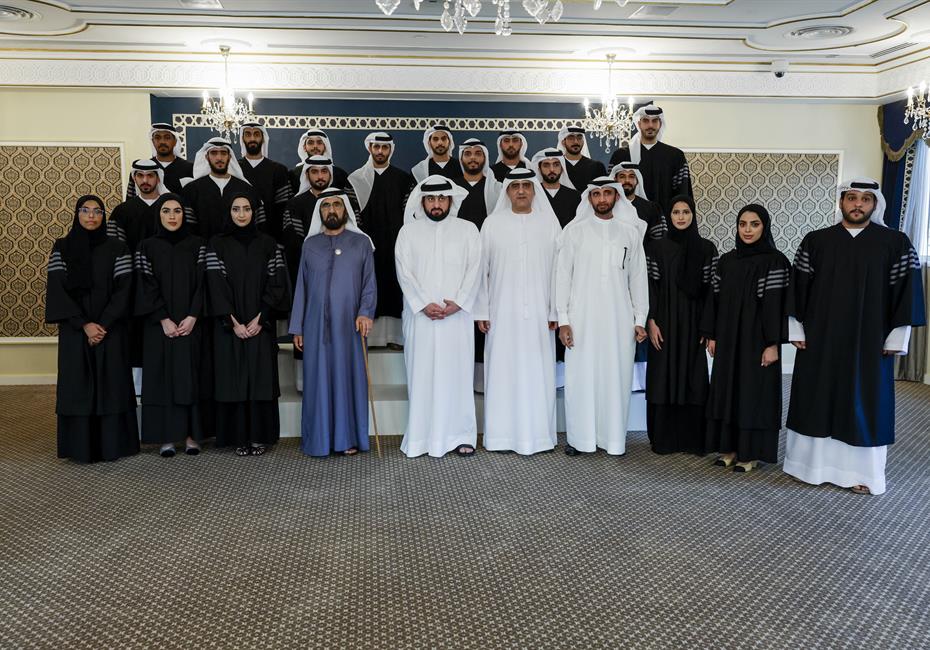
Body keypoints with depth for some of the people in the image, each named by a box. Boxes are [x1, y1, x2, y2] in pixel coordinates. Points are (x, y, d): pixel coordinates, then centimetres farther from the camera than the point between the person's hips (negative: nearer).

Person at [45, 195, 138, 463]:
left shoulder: (117, 248, 3)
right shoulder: (61, 248, 4)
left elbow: (123, 290, -3)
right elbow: (57, 290, -3)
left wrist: (103, 325, -12)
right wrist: (84, 325, -13)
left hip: (110, 329, 0)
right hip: (74, 330, 0)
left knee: (111, 384, 0)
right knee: (77, 385, 2)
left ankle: (112, 444, 8)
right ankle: (80, 446, 9)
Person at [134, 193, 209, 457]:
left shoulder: (198, 245, 5)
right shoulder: (147, 247, 4)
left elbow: (202, 283, -1)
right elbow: (147, 286, -3)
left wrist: (192, 317, -12)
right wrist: (164, 320, -13)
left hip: (191, 323, 0)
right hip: (159, 325, 0)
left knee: (191, 375, 1)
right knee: (162, 376, 1)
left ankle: (192, 434, 8)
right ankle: (166, 437, 6)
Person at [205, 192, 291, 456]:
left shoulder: (268, 244, 5)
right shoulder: (217, 245, 3)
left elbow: (276, 284, 0)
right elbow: (216, 286, -3)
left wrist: (260, 319, -9)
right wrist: (233, 322, -11)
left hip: (261, 324, 1)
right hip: (229, 325, 0)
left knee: (261, 378, 0)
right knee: (233, 378, 0)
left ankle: (259, 436, 7)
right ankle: (238, 437, 8)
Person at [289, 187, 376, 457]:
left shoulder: (361, 242, 6)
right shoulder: (310, 244, 11)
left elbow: (370, 282, 2)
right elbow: (301, 286, 10)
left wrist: (366, 312, -15)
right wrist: (297, 328, 6)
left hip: (349, 324, -1)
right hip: (316, 325, 2)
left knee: (349, 376, 2)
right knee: (318, 379, 4)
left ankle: (349, 438, 11)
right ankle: (319, 439, 13)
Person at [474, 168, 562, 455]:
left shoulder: (549, 222, 5)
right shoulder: (492, 223, 5)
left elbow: (557, 268, 3)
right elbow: (482, 268, 5)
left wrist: (555, 311, -3)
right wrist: (481, 311, 1)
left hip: (538, 312, 0)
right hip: (502, 311, 0)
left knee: (538, 370, 2)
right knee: (503, 369, 2)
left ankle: (538, 434, 13)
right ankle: (502, 435, 11)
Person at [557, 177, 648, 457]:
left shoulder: (631, 231, 7)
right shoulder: (575, 230, 2)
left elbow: (638, 277, 9)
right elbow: (563, 274, 1)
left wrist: (640, 319, 5)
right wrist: (563, 319, -5)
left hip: (619, 318, 1)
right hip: (582, 318, -1)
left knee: (617, 376, 3)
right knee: (581, 375, 1)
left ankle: (614, 437, 15)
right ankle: (579, 437, 13)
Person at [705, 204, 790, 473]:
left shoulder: (775, 262, -9)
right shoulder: (726, 261, 7)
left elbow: (777, 304, -12)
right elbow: (716, 299, 10)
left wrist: (773, 343, -16)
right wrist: (711, 335, 7)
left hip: (758, 339, -5)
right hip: (728, 338, 6)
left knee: (754, 391, 1)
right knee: (727, 390, 9)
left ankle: (752, 452, 12)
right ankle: (730, 447, 20)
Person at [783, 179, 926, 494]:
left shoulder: (896, 243, 0)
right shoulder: (815, 241, 2)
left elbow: (905, 291, -1)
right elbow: (798, 287, 3)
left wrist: (896, 338, -5)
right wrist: (796, 331, -1)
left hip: (870, 341, -1)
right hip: (819, 340, 1)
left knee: (865, 405, 4)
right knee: (817, 401, 6)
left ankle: (862, 472, 15)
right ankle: (815, 463, 19)